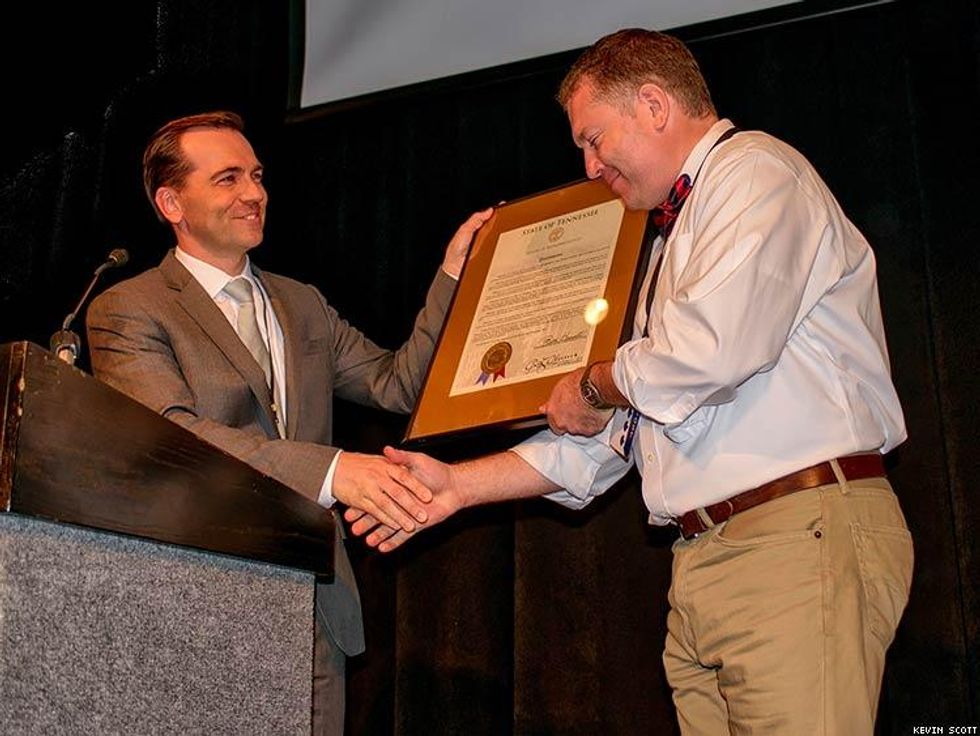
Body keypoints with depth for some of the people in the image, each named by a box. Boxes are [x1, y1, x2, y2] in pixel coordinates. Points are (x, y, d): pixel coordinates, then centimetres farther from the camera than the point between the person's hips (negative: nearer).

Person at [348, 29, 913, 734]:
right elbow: (602, 436, 23)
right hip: (700, 559, 9)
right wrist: (459, 485, 15)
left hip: (798, 539, -8)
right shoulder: (674, 243, 26)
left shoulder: (753, 169, -1)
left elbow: (712, 347, -20)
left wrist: (594, 385, 0)